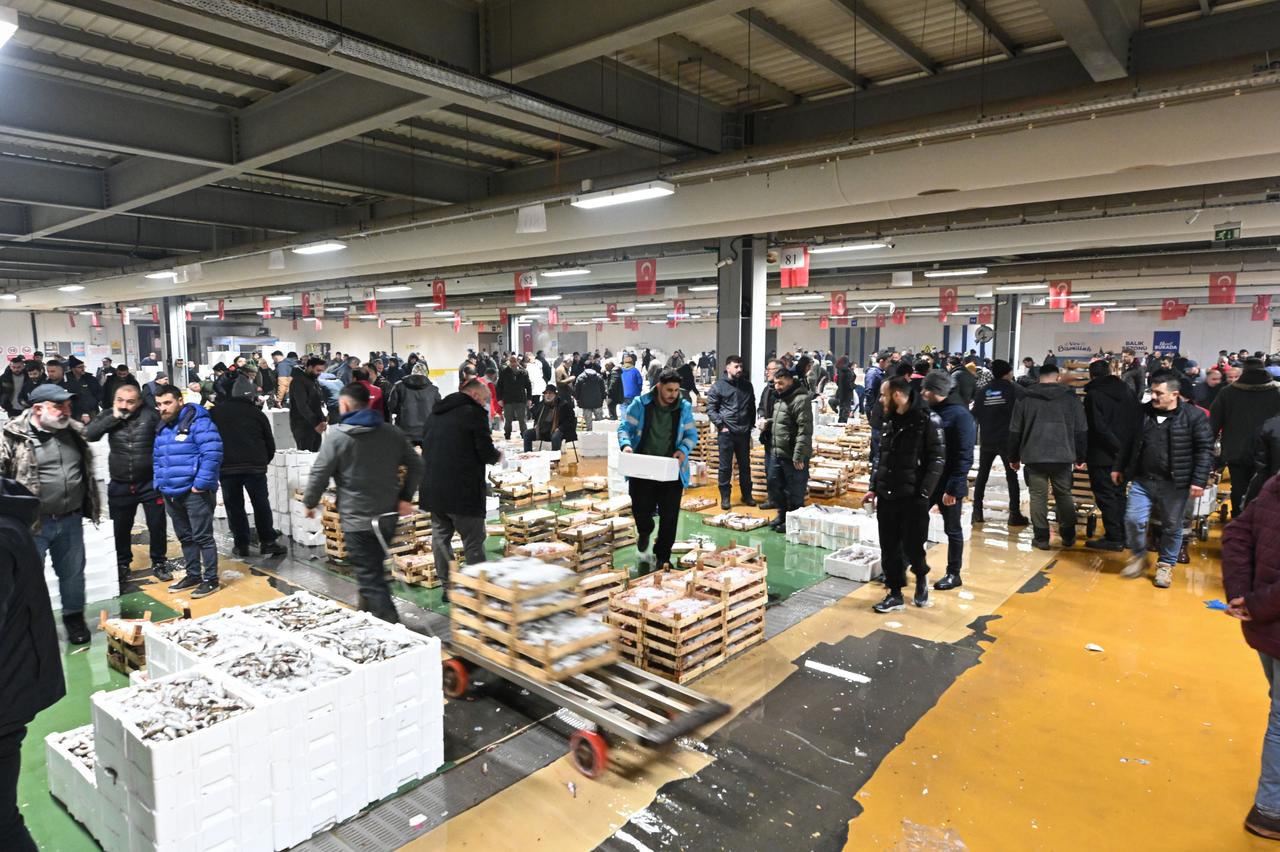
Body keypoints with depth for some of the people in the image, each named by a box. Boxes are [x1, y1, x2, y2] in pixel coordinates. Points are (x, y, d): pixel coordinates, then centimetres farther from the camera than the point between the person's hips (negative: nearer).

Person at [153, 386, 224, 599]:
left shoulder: (198, 422, -11)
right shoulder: (162, 427, 15)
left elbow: (212, 454, -19)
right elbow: (157, 458, 25)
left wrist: (200, 484, -20)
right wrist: (159, 484, 14)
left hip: (195, 492, -8)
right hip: (171, 493, 8)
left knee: (202, 537, -4)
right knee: (185, 537, 16)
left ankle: (211, 579, 4)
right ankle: (193, 575, 28)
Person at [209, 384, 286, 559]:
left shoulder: (214, 412, 11)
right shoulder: (257, 414, 6)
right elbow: (270, 445, 8)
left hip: (226, 467, 1)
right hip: (254, 466, -1)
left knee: (234, 506, 9)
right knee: (261, 505, 8)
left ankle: (241, 545, 12)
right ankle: (268, 542, 10)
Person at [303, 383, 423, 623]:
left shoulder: (338, 436, -9)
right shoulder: (393, 432, 6)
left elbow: (319, 474, -7)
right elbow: (416, 465, 7)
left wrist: (309, 502, 9)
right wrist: (405, 497, 9)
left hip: (357, 520, -6)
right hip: (387, 517, 6)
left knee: (370, 579, -2)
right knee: (373, 571, 21)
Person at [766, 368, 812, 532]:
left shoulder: (800, 400, -16)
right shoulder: (780, 399, 14)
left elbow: (804, 430, -21)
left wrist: (799, 456, -23)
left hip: (793, 456, -9)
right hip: (778, 453, 9)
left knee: (794, 491, 2)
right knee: (774, 485, 18)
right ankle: (782, 514, 34)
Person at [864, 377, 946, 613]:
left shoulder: (926, 420, -10)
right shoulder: (886, 421, 9)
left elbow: (937, 459, -10)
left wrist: (924, 493, -15)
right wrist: (873, 488, 9)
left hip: (913, 498, -5)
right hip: (886, 497, 5)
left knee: (912, 547, 2)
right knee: (889, 549, 8)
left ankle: (921, 576, 33)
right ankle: (895, 595, 21)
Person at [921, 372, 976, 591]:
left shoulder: (960, 415, -16)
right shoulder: (929, 410, 5)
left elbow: (964, 458, -18)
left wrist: (953, 489, -21)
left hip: (948, 484, -6)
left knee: (952, 530, 9)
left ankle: (953, 574, 24)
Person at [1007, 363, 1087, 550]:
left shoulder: (1025, 398, 2)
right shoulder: (1070, 397, 4)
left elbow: (1015, 431, 5)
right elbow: (1081, 430, 6)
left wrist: (1013, 457, 13)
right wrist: (1080, 458, 14)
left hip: (1034, 457, -1)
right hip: (1062, 456, 1)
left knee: (1038, 496, 2)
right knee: (1064, 495, 14)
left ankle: (1041, 538, 3)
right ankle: (1068, 536, 22)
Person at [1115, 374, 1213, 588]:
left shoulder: (1194, 416, -8)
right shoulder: (1143, 412, 5)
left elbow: (1205, 450, -8)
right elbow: (1130, 442, 15)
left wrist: (1199, 481, -14)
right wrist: (1119, 467, 16)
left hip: (1174, 484, -3)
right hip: (1142, 480, 3)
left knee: (1172, 526, 8)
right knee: (1133, 520, -2)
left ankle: (1166, 565, 26)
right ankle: (1139, 556, 22)